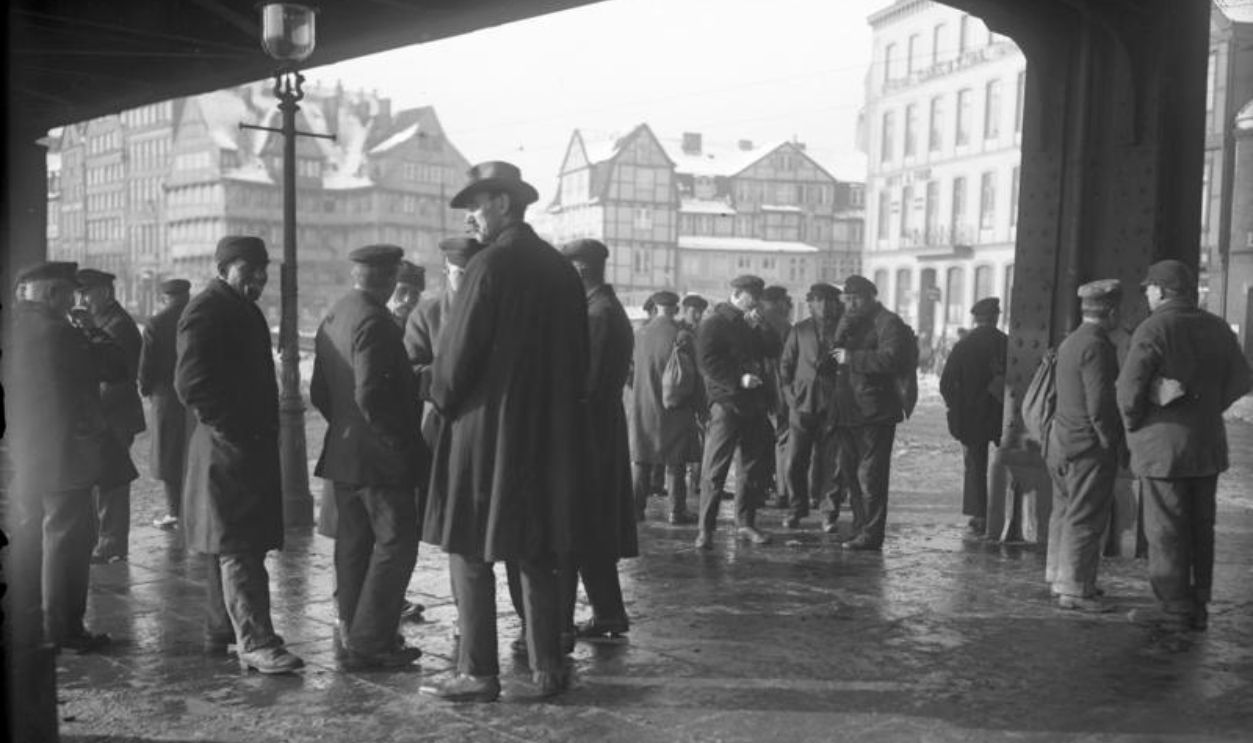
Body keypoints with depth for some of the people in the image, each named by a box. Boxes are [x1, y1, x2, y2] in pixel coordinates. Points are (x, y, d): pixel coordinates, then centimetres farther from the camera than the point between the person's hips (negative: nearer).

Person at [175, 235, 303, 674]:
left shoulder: (244, 310, 19)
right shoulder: (205, 312, -12)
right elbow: (190, 384, -21)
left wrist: (265, 429, 16)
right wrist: (232, 428, -19)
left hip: (251, 448, 10)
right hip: (227, 450, -10)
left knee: (230, 546, 15)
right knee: (238, 548, -10)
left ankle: (221, 632, 25)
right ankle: (255, 642, -10)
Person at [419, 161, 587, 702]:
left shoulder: (490, 265, -12)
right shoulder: (561, 269, 8)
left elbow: (458, 351, -13)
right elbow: (577, 356, 12)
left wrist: (443, 400, 4)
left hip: (485, 427, -7)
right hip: (549, 433, 7)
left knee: (471, 554, 2)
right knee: (537, 556, 13)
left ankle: (478, 674, 6)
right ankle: (548, 668, 18)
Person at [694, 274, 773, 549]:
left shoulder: (751, 324, 21)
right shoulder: (715, 323, -3)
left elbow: (769, 352, 16)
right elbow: (706, 361, -13)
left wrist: (757, 330, 1)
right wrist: (738, 379, -20)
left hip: (753, 404, 8)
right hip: (726, 403, -8)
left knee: (756, 464, 10)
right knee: (715, 469, -6)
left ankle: (745, 522, 23)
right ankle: (706, 529, -2)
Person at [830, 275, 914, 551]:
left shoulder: (888, 323, -6)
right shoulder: (849, 322, 19)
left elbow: (890, 358, -21)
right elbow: (834, 354, 9)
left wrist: (852, 358, -18)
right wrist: (843, 331, -8)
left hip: (874, 413, -8)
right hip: (846, 411, 8)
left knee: (870, 476, -6)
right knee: (850, 473, 14)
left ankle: (871, 535, -2)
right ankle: (860, 527, 25)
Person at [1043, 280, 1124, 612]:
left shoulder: (1070, 342, 12)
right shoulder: (1096, 345, -17)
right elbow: (1100, 404, -22)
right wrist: (1110, 441, -12)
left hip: (1062, 440, 10)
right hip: (1089, 447, -10)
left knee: (1065, 511, 18)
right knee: (1085, 518, -3)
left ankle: (1059, 577, 28)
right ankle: (1074, 589, 2)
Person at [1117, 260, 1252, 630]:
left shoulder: (1153, 330, -14)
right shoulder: (1217, 328, 8)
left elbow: (1129, 389, -20)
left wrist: (1133, 425, -3)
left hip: (1163, 445, -7)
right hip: (1208, 443, 7)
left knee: (1166, 529, 1)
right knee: (1201, 528, 13)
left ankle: (1173, 607, 5)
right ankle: (1198, 606, 19)